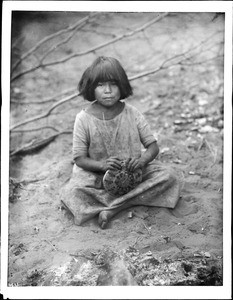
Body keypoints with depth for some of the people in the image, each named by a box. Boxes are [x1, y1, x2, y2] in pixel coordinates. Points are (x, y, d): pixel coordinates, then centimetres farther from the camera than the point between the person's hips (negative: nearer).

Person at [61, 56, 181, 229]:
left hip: (133, 172, 2)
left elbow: (153, 146, -3)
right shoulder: (84, 119, -10)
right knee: (74, 192, -30)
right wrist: (102, 165, -28)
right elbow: (79, 158, -8)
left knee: (168, 176, -21)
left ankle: (112, 207, -25)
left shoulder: (132, 114, -6)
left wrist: (143, 160, -26)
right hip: (98, 177, -2)